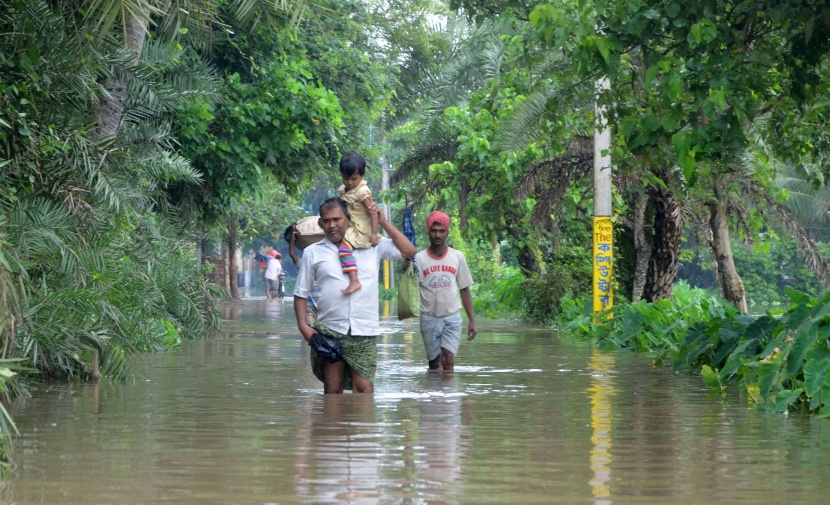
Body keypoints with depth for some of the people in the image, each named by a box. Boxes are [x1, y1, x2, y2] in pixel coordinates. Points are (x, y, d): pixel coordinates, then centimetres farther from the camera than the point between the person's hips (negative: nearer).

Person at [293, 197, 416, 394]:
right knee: (332, 391, 1)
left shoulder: (372, 246, 11)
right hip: (329, 332, 0)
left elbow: (408, 251, 8)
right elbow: (301, 294, 13)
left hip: (364, 333, 0)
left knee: (364, 389, -11)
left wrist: (382, 222, 6)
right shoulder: (312, 252, 11)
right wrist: (304, 327, -1)